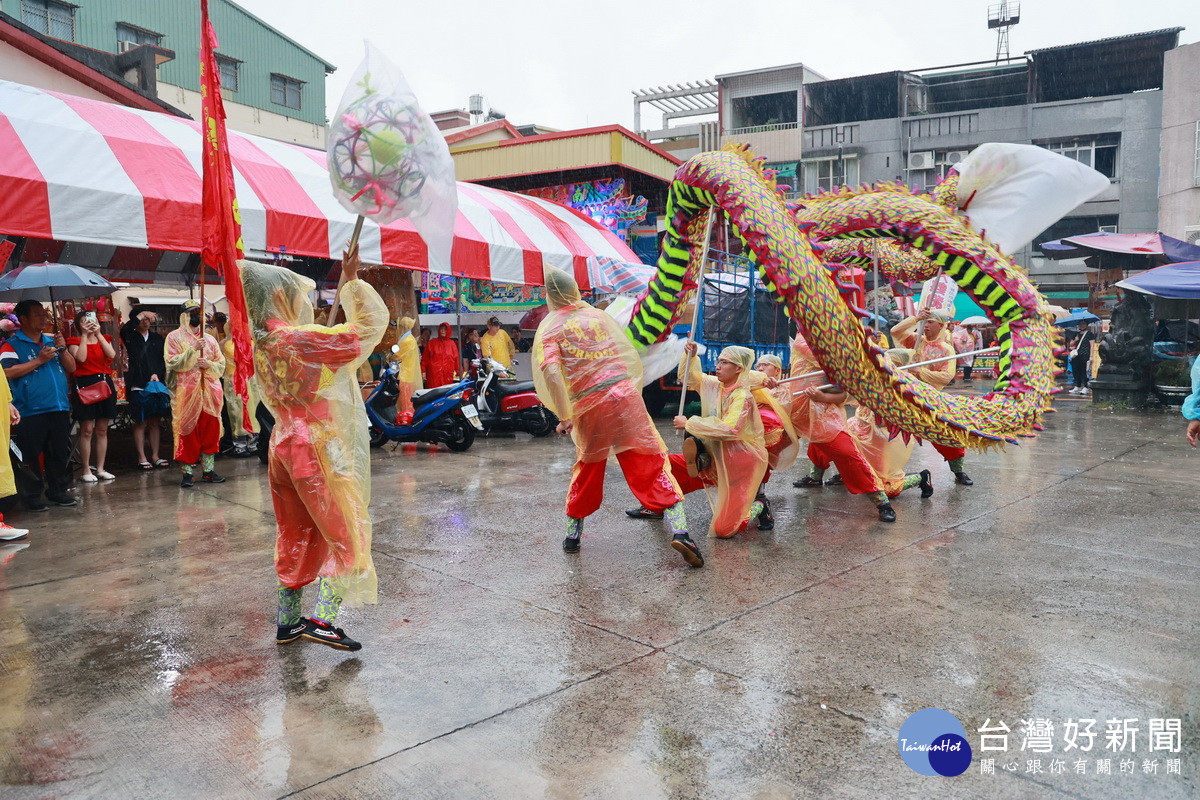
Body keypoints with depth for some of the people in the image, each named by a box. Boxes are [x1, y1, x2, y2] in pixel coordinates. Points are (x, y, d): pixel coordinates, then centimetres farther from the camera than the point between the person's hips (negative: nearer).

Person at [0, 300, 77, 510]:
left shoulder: (51, 341, 16)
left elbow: (71, 367, 14)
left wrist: (63, 349, -3)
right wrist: (39, 361, -15)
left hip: (59, 408, 5)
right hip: (30, 412, -5)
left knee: (61, 453, 9)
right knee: (30, 456, 0)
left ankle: (58, 491, 19)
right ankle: (31, 496, 9)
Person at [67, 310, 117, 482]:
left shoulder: (104, 339, 14)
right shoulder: (75, 341, 4)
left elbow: (112, 355, -6)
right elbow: (81, 358, -16)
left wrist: (98, 334, -6)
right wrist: (84, 335, -9)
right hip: (84, 385, -4)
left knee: (102, 430, 7)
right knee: (87, 430, -6)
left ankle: (100, 468, 14)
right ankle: (86, 470, 0)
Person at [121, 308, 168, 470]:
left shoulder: (157, 338, 13)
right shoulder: (131, 337, 4)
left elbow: (163, 359, 10)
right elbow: (124, 330, -19)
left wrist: (157, 374, -8)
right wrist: (142, 314, -15)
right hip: (138, 386, -3)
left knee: (155, 421, 6)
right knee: (140, 423, -1)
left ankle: (155, 456, 14)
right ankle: (141, 457, 6)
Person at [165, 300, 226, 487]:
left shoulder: (209, 339, 16)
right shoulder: (174, 337, 4)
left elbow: (221, 365, 14)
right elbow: (173, 362, -9)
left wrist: (209, 364, -7)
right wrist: (193, 350, -18)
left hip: (209, 391, 4)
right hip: (186, 392, -4)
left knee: (210, 431, 4)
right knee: (188, 432, -3)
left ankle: (208, 470, 11)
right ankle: (188, 472, 3)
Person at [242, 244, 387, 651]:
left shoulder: (261, 344, 6)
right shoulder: (299, 340, -20)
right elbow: (370, 326, -18)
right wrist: (352, 280, -10)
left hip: (284, 444, 9)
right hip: (317, 449, -8)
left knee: (295, 534, 17)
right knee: (344, 533, 1)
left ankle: (287, 620, 25)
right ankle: (321, 618, -7)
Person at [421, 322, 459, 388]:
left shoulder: (452, 343, 10)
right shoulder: (432, 343, 8)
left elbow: (456, 359, 8)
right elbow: (425, 358, 8)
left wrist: (458, 372, 1)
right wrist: (423, 371, 3)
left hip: (448, 375, 1)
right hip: (434, 374, -1)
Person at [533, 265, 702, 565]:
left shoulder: (548, 330, 1)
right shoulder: (597, 315, 13)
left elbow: (551, 372, -15)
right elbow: (627, 353, 16)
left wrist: (564, 416, -15)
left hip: (588, 407, -1)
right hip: (625, 394, 1)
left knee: (587, 468, 19)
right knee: (650, 464, 3)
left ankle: (572, 535, 30)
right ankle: (679, 531, -9)